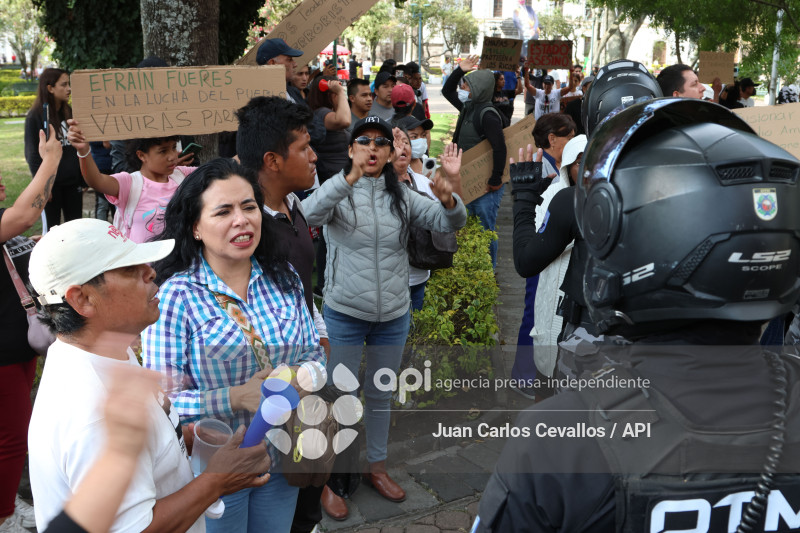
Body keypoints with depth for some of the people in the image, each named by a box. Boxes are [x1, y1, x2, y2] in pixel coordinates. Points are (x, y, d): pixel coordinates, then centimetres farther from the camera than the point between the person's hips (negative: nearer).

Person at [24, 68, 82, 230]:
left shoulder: (69, 112, 8)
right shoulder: (35, 116, -7)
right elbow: (32, 154, -7)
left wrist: (83, 178, 10)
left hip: (73, 181, 5)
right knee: (52, 228, 4)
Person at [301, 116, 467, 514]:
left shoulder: (401, 196, 4)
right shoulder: (339, 192, -6)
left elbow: (451, 223, -4)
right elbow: (310, 214, -27)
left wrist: (449, 201, -27)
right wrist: (350, 178, -42)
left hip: (393, 316, 4)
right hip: (344, 314, -3)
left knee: (381, 395, 18)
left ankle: (377, 467, 35)